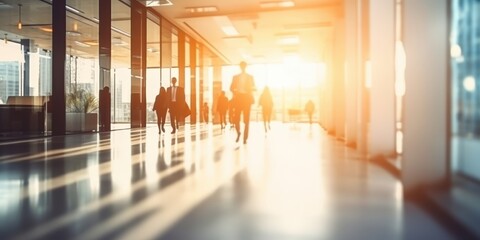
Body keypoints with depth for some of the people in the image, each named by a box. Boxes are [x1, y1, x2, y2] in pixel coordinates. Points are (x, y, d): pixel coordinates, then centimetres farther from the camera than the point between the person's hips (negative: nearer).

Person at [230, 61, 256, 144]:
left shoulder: (250, 77, 10)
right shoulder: (235, 77, 12)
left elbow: (254, 88, 6)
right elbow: (231, 87, 9)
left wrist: (249, 89, -15)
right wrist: (235, 92, -11)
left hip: (247, 98, 0)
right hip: (238, 98, 0)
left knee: (246, 119, -4)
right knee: (236, 118, -7)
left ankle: (245, 138, 1)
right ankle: (238, 133, 20)